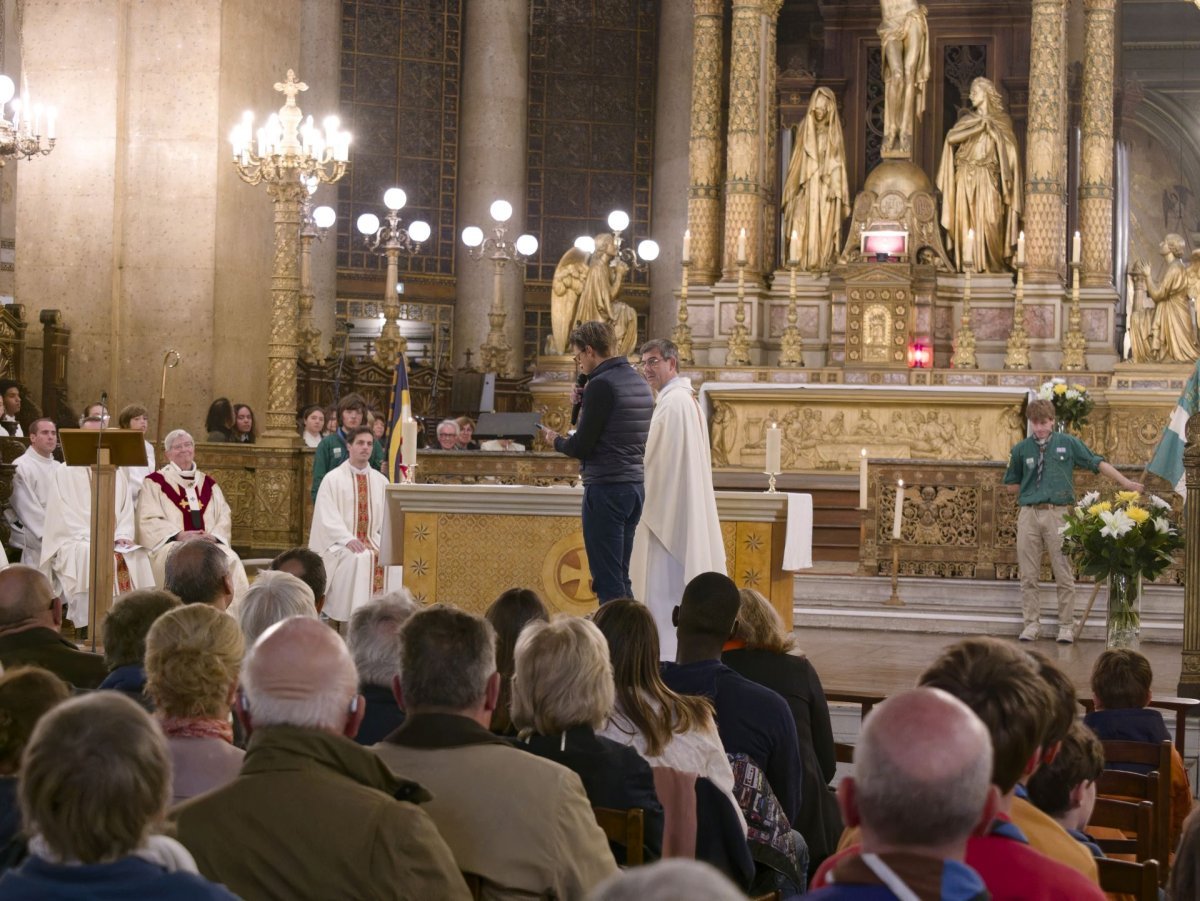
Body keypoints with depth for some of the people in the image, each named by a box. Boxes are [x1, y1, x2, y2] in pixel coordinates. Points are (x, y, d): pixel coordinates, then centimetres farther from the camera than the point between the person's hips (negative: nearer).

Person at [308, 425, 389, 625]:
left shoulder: (381, 481, 15)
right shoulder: (332, 479, 3)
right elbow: (327, 517, -6)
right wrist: (348, 539, -21)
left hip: (373, 540, 4)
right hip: (341, 542, -4)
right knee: (359, 559, -34)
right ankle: (355, 615, -32)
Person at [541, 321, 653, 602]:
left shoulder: (601, 385, -13)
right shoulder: (639, 382, 14)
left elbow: (582, 447, -13)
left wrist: (555, 440, 6)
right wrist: (585, 404, 15)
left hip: (606, 488, -9)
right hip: (635, 485, 9)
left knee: (608, 581, -5)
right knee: (620, 577, 15)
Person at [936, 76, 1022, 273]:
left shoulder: (1001, 122, 11)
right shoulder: (967, 119, 16)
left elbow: (1009, 154, 6)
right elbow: (951, 137, -2)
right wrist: (978, 125, -2)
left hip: (987, 178, -2)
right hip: (966, 177, 2)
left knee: (988, 219, -12)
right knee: (965, 218, -7)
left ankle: (990, 262, -8)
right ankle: (966, 262, -8)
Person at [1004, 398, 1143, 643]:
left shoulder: (1068, 443, 3)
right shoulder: (1021, 449, 6)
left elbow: (1098, 463, 5)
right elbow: (1012, 486, 16)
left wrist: (1125, 482, 2)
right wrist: (1033, 488, 4)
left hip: (1057, 514, -2)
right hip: (1028, 514, 2)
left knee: (1064, 576, 0)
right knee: (1029, 576, 5)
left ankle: (1066, 626, 8)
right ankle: (1032, 623, 14)